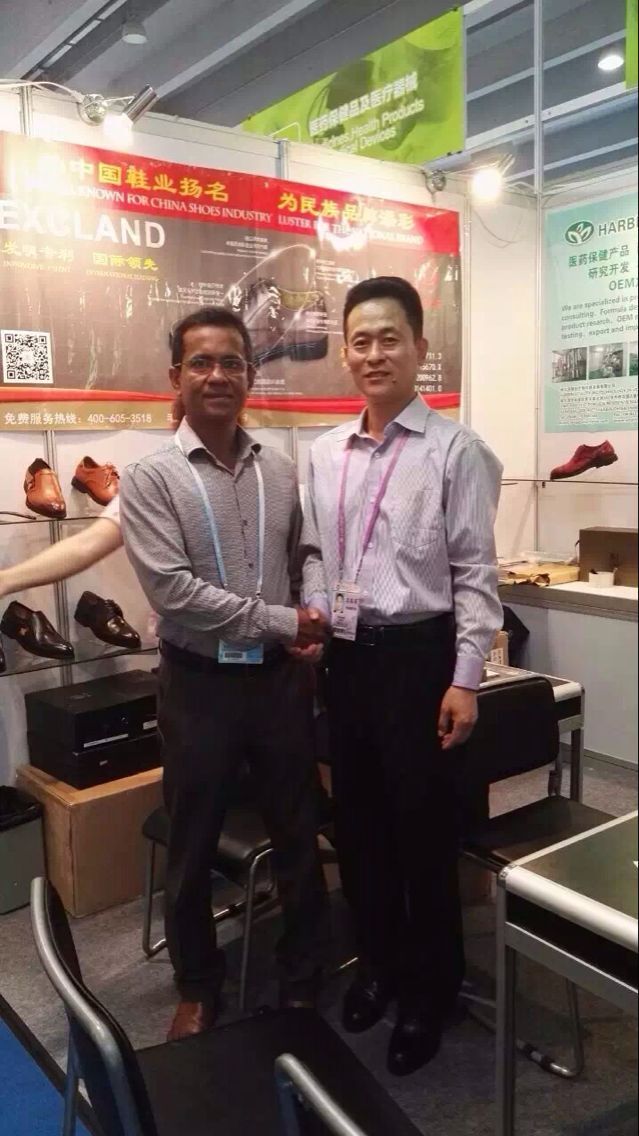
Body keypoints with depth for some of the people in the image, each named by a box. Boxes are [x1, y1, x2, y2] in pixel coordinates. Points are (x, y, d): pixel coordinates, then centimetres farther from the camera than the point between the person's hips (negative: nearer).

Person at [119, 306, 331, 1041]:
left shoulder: (282, 472, 4)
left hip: (280, 676, 3)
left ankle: (303, 980, 36)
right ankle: (198, 988, 36)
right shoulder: (152, 478, -9)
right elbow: (173, 591, -18)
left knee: (298, 838, 14)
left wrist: (312, 630, -6)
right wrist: (281, 621, -17)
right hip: (200, 682, -3)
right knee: (194, 847, 14)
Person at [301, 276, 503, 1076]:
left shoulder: (455, 450, -9)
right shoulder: (324, 454, 7)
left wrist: (464, 680, -12)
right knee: (356, 820, 17)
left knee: (423, 826, 8)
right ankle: (377, 962, 41)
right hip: (346, 656, 6)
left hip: (417, 654, -5)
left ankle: (430, 988, 31)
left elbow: (475, 573, -9)